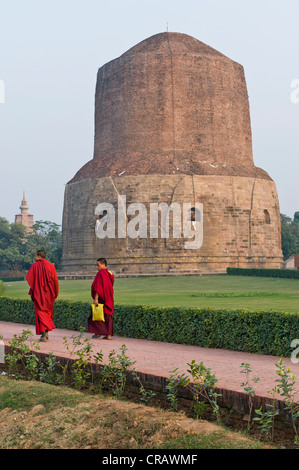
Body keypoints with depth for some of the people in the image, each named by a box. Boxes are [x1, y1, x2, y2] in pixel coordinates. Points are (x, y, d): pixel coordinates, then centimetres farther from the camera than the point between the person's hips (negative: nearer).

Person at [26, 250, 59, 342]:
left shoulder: (34, 266, -5)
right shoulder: (51, 266, -1)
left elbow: (28, 278, -12)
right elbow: (55, 281, -2)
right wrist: (56, 294, 6)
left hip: (38, 293, -2)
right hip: (48, 293, 2)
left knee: (40, 313, 0)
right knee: (47, 312, 17)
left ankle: (43, 333, -16)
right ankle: (46, 334, 19)